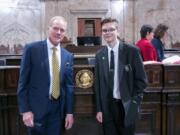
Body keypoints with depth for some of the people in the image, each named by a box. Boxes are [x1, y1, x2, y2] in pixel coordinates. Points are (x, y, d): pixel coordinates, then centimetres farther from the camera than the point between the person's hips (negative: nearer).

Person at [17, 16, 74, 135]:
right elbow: (23, 81, -6)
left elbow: (69, 85, 8)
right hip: (36, 108, -3)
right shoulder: (32, 49, -6)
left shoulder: (68, 56, 6)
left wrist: (69, 112, 5)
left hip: (58, 109, 3)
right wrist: (25, 110, -10)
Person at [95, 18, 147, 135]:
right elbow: (98, 83, 6)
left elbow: (142, 80, -4)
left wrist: (134, 102, -9)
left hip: (127, 106, -2)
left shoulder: (132, 51, -7)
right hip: (107, 106, 3)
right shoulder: (99, 55, 3)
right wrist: (99, 109, 3)